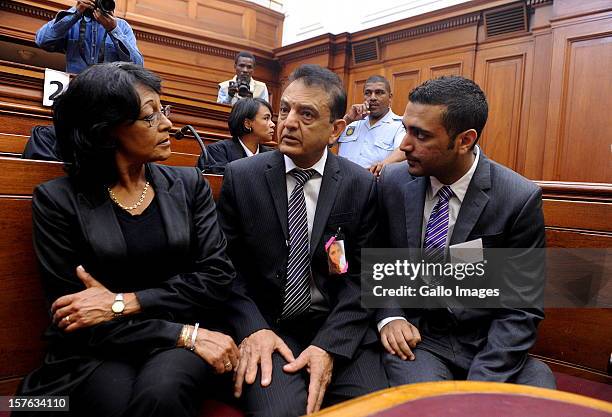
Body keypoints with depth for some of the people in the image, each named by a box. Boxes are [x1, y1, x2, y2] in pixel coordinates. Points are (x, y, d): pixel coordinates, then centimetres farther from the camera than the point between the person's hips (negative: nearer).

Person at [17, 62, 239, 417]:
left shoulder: (189, 184, 3)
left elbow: (218, 278, -3)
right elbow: (72, 315, -9)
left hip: (180, 347, 1)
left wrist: (123, 303, -14)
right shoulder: (58, 200, -4)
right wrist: (187, 335, -17)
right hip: (98, 350, 0)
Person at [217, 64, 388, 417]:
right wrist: (252, 328, -14)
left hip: (339, 326, 2)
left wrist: (329, 345, -15)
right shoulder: (240, 177, -1)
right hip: (265, 325, -1)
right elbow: (227, 264, 1)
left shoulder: (362, 185, 0)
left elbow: (361, 275, -2)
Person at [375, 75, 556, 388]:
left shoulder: (520, 199, -13)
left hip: (487, 342, 1)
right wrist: (389, 316, -9)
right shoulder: (393, 182, -6)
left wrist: (480, 384, -18)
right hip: (415, 336, 0)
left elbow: (522, 308, -9)